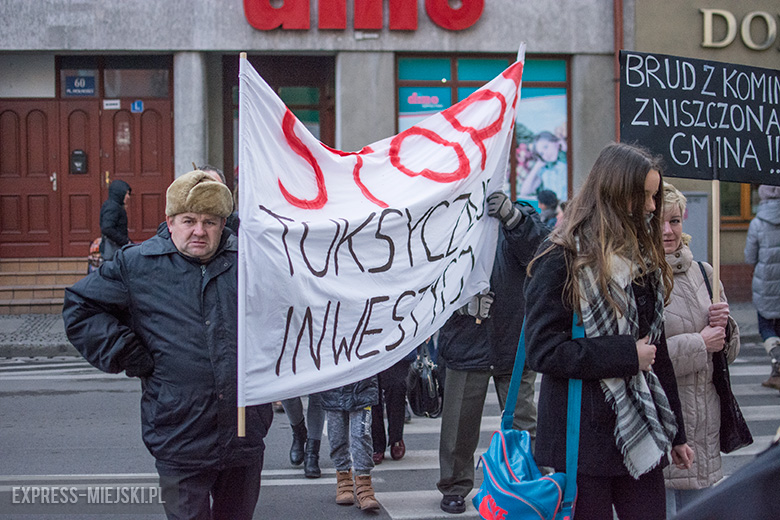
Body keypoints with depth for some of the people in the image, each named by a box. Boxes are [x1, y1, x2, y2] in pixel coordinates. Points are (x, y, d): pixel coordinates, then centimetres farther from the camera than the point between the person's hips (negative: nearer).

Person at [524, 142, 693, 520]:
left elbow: (656, 348, 16)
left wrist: (675, 432, 16)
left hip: (640, 432, 6)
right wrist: (625, 355, -17)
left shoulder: (642, 257, 13)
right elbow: (543, 350, -16)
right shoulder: (562, 259, -9)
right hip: (583, 435, -6)